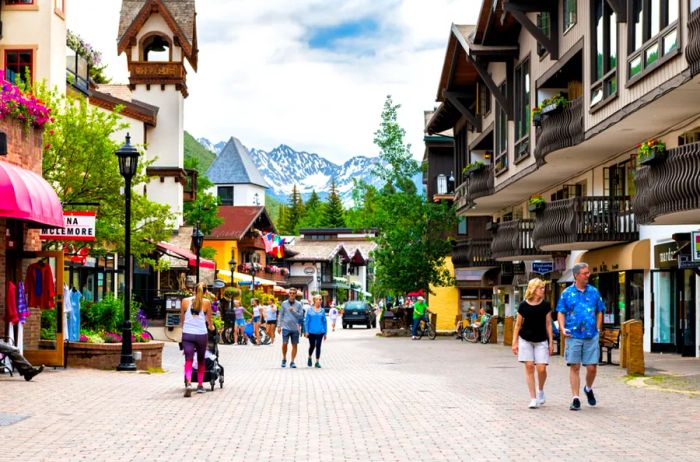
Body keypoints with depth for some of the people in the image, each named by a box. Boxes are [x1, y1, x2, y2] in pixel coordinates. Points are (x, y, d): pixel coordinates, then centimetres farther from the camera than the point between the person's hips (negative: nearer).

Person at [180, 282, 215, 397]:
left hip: (187, 334, 0)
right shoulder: (206, 303, 0)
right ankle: (200, 385, 25)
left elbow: (182, 319, 13)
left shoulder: (185, 301, 3)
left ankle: (188, 383, -26)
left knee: (188, 360, -4)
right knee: (201, 360, 19)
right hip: (201, 334, 0)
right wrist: (211, 327, 30)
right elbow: (209, 321, 8)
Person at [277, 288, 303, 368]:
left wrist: (293, 311, -16)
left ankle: (292, 362, 11)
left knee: (294, 345, 3)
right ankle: (284, 359, 12)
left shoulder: (298, 304, 3)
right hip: (286, 327, -1)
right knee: (284, 343, -10)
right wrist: (279, 326, 5)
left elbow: (301, 316, -1)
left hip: (295, 328, 1)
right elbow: (281, 315, 9)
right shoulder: (284, 303, 5)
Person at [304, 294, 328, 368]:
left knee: (318, 346, -2)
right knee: (312, 346, 8)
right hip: (311, 331, -1)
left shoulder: (322, 310, 6)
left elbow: (325, 322, 8)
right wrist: (306, 331, -5)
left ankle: (317, 362, 4)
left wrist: (325, 333, 6)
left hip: (320, 332, 1)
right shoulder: (310, 310, 1)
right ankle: (309, 358, 35)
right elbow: (306, 321, 1)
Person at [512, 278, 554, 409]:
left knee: (541, 368, -8)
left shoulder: (545, 305, -2)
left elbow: (548, 324, 2)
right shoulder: (524, 305, -4)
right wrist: (514, 343, 0)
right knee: (529, 367, -4)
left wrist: (551, 342, 0)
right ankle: (533, 398, 2)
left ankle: (541, 390, 23)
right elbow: (518, 325, 2)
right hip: (525, 340, 0)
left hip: (541, 341, 0)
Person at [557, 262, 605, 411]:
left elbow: (599, 312, 15)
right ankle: (575, 398, 6)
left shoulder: (594, 292, 8)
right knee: (574, 367, 0)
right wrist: (563, 328, -8)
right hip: (573, 336, -1)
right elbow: (561, 313, 6)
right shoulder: (567, 293, 3)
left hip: (591, 336, 1)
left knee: (592, 367, 0)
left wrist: (598, 329, 6)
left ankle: (588, 389, 29)